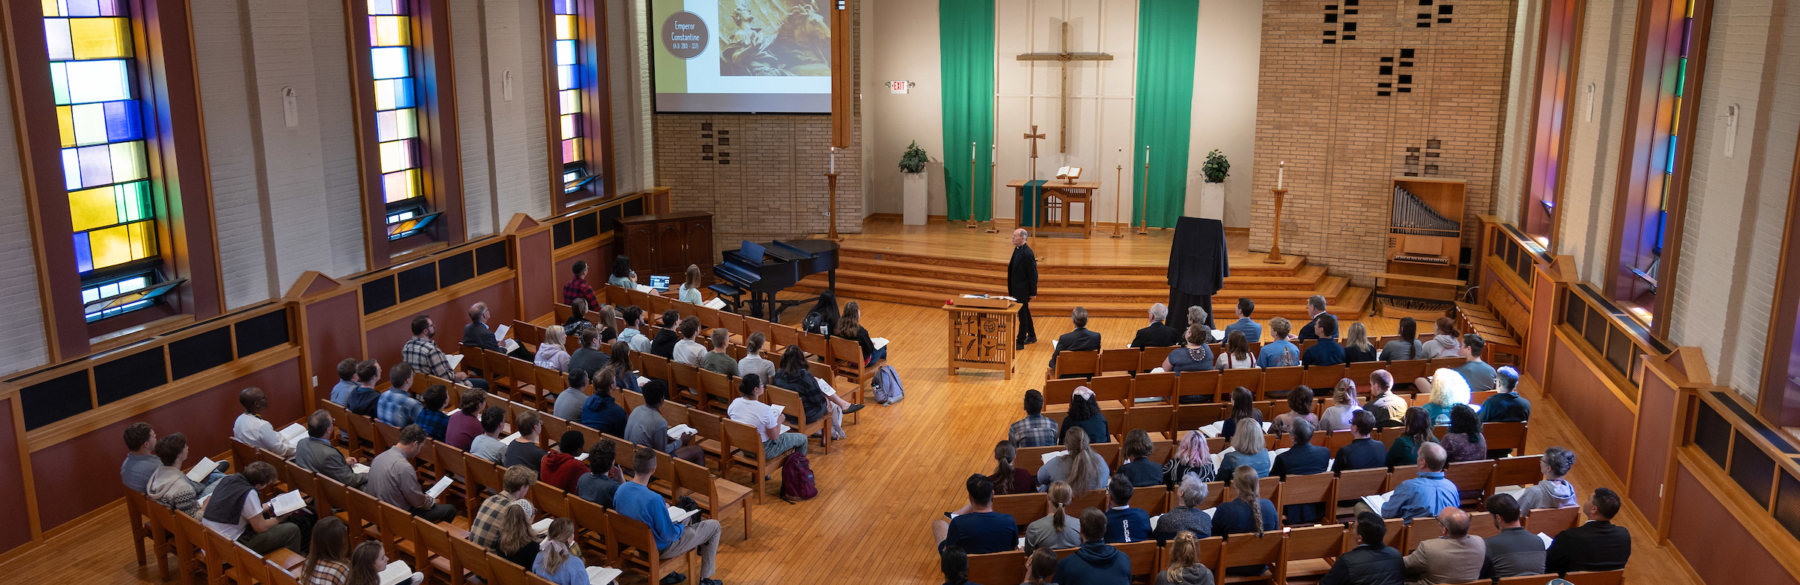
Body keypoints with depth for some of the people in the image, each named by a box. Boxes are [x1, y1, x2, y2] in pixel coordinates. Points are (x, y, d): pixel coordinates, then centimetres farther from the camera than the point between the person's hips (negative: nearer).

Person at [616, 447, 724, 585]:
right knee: (714, 526, 9)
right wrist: (681, 527, -6)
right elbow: (668, 536, -27)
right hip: (659, 549, -8)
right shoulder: (654, 500, -38)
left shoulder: (620, 489, -15)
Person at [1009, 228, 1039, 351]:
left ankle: (1020, 342, 4)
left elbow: (1033, 274, -17)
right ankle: (1032, 336, 35)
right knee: (1025, 313, 21)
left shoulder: (1027, 253, -21)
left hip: (1023, 290, -9)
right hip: (1016, 289, 9)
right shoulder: (1017, 250, 6)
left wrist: (1033, 292, -14)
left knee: (1022, 315, -2)